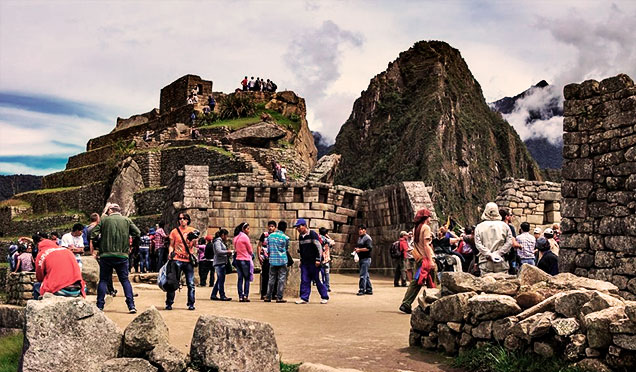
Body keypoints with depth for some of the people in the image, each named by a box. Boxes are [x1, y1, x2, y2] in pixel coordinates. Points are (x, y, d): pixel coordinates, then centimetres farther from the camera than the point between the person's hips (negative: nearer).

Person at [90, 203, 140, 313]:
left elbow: (93, 235, -2)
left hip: (106, 255, -1)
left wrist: (100, 241, 17)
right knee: (125, 280, 8)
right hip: (122, 255, 1)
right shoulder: (127, 220, 4)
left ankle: (99, 306, 7)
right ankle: (131, 306, -1)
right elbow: (137, 233, 1)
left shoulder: (104, 220, 1)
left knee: (103, 280, 10)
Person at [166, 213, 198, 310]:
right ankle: (169, 303, 5)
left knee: (191, 283, 2)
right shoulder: (175, 231, 7)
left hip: (189, 260, 1)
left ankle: (191, 304, 9)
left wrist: (194, 239, -10)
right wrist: (170, 253, -7)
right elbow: (171, 245, 11)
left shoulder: (192, 231, 9)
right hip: (177, 260, -1)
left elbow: (195, 246, 9)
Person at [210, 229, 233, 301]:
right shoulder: (217, 241, -9)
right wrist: (228, 252, -13)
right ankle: (222, 296, -7)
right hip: (219, 263, -10)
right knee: (221, 280, -8)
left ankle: (213, 295, 16)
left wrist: (228, 254, 10)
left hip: (222, 263, 10)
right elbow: (219, 251, -21)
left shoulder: (221, 242, 22)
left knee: (219, 280, 11)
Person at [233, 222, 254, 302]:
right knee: (247, 278, 1)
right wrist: (252, 254, 16)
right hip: (245, 260, -7)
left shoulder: (235, 238, 11)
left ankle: (240, 296, 4)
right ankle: (245, 296, -6)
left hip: (238, 259, 7)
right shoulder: (245, 237, -11)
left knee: (240, 278, 7)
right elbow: (250, 250, -6)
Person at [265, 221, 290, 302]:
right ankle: (279, 297, -1)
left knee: (271, 279, 9)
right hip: (282, 260, -3)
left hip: (272, 260, 4)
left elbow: (268, 249, 10)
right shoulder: (285, 238, -5)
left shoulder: (270, 236, 4)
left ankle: (268, 297, 11)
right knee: (281, 279, 1)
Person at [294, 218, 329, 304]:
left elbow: (319, 247, -12)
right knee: (304, 280, 1)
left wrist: (318, 259, -15)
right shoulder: (300, 236, 12)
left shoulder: (312, 234, -11)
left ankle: (325, 297, 12)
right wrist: (301, 260, 20)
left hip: (313, 262, -6)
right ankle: (304, 298, 5)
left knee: (317, 280, 0)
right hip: (305, 262, 6)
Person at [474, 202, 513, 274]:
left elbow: (478, 244, -6)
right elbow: (509, 242, -3)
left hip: (485, 263, 0)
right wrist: (499, 253, -6)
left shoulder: (479, 227, 3)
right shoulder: (504, 225, 4)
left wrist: (489, 254, -8)